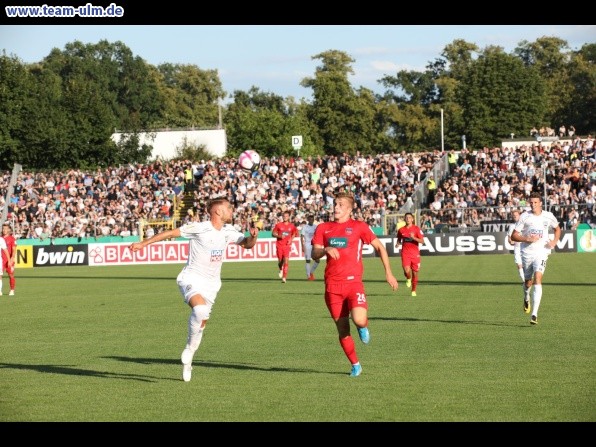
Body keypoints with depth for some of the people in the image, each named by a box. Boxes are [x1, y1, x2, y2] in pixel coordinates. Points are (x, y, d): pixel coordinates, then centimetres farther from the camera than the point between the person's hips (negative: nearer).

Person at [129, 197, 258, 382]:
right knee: (200, 309, -33)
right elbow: (170, 233, -10)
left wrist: (253, 237, -8)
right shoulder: (199, 228, -14)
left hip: (211, 283, 6)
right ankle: (190, 348, -13)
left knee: (201, 322, 7)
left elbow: (247, 244, 16)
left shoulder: (228, 232, 5)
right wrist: (143, 243, -10)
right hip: (192, 278, -6)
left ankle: (187, 359, 26)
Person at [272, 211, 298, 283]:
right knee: (280, 260, 4)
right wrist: (279, 236, -13)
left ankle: (284, 277, -12)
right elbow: (273, 233, 6)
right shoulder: (278, 225, 2)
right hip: (279, 245, 0)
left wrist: (291, 239, 1)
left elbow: (294, 234, 19)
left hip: (287, 245, 0)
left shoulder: (292, 226, 4)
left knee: (286, 260, -12)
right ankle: (281, 269, 40)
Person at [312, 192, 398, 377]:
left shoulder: (359, 227, 3)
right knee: (342, 329, 3)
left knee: (359, 320, -24)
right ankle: (355, 365, 21)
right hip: (332, 285, 3)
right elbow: (315, 254, 4)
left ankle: (363, 327, 14)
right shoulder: (323, 228, 11)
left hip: (353, 282, -3)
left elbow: (379, 247, 9)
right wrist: (326, 250, -18)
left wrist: (388, 273, 5)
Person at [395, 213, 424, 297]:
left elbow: (422, 241, -6)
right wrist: (397, 244, 0)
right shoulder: (401, 230, 6)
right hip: (405, 253, 0)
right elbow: (399, 239, 22)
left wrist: (414, 238, -22)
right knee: (407, 271, -20)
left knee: (415, 273, 5)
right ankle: (408, 279, 15)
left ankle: (414, 291, 22)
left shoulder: (416, 228, -1)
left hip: (415, 253, 0)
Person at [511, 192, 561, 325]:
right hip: (527, 253, 1)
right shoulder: (524, 217, -4)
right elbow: (514, 236, -3)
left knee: (537, 280, -18)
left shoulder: (548, 216, 1)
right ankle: (526, 298, 52)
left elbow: (557, 229, 21)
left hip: (541, 252, -1)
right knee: (528, 281, 13)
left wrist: (554, 242, 3)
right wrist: (528, 239, -18)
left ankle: (534, 314, -22)